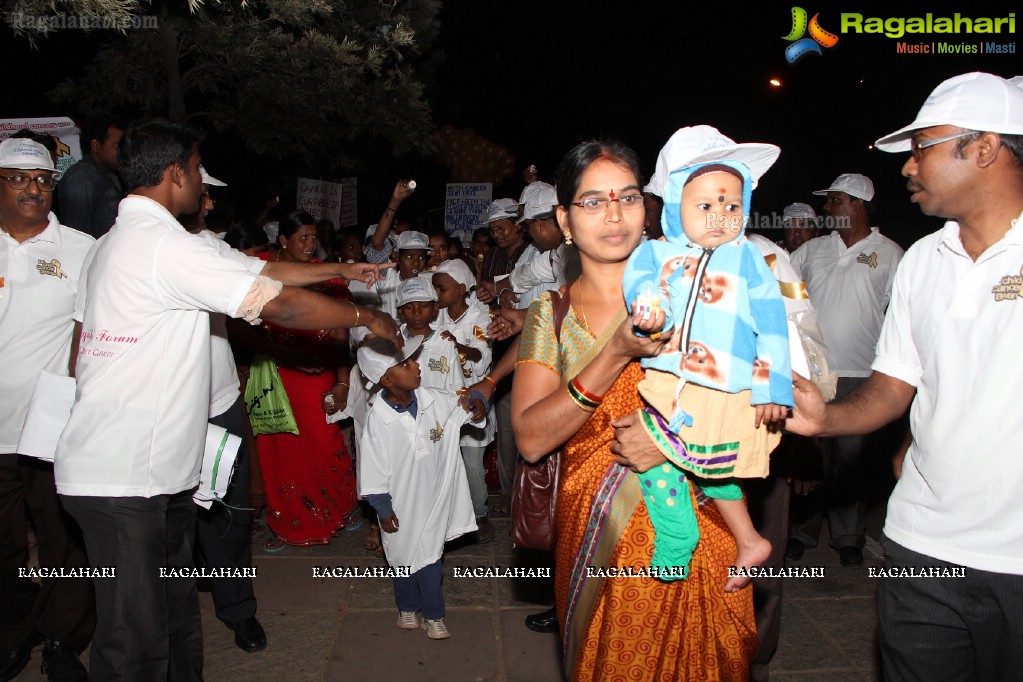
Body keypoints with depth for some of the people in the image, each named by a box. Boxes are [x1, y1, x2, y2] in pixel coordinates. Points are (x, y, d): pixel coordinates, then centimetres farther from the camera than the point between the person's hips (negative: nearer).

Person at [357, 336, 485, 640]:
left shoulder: (431, 400, -12)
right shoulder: (377, 420, -23)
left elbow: (462, 400, 7)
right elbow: (373, 472, -15)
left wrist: (476, 402, -16)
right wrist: (384, 510, -9)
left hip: (433, 499, 4)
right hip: (402, 507, -4)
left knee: (430, 560, 16)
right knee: (404, 558, 16)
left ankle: (432, 615, 38)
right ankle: (408, 608, 40)